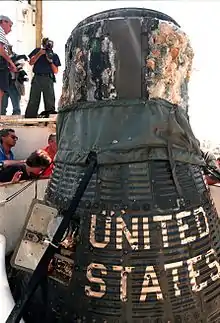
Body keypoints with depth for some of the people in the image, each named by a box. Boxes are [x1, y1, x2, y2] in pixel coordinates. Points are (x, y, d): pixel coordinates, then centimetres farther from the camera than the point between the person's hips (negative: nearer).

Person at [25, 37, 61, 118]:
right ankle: (29, 119, -3)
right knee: (33, 101, -4)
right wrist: (40, 53, -4)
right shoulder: (37, 51, 15)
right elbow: (31, 62, 4)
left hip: (48, 79, 1)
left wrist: (51, 61, -6)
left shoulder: (54, 55, 14)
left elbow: (56, 71, 9)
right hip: (37, 78, 0)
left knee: (50, 101, -6)